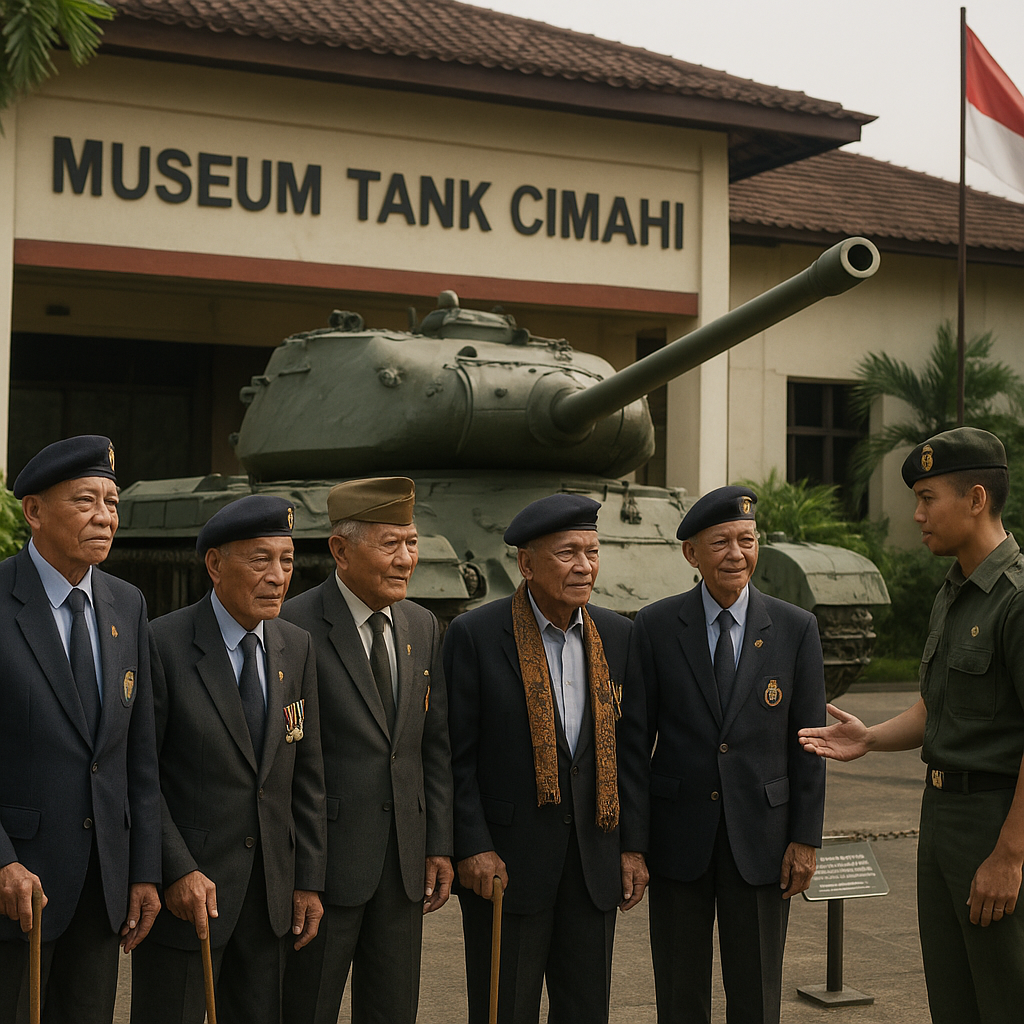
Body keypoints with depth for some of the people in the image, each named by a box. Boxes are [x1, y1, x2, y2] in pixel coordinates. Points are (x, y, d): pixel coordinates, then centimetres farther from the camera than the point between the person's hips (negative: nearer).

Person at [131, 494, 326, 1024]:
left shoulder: (296, 648, 6)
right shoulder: (162, 644, -12)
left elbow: (306, 772, 8)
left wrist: (309, 879, 5)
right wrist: (178, 870, -17)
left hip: (270, 890, 5)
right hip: (182, 888, -5)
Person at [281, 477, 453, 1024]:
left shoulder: (422, 627, 9)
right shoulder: (294, 626, -12)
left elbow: (436, 744, 12)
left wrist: (439, 844, 8)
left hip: (404, 861, 6)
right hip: (324, 858, -6)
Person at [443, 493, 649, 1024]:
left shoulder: (618, 636, 6)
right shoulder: (474, 635, -8)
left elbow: (631, 747, 9)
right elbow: (457, 754, -8)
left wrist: (633, 846, 4)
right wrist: (473, 848, -13)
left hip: (594, 856, 4)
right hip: (506, 860, -4)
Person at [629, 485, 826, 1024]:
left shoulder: (795, 629, -1)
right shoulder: (655, 627, -2)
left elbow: (806, 740, 1)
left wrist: (805, 838, -2)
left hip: (760, 836, 0)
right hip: (679, 833, 0)